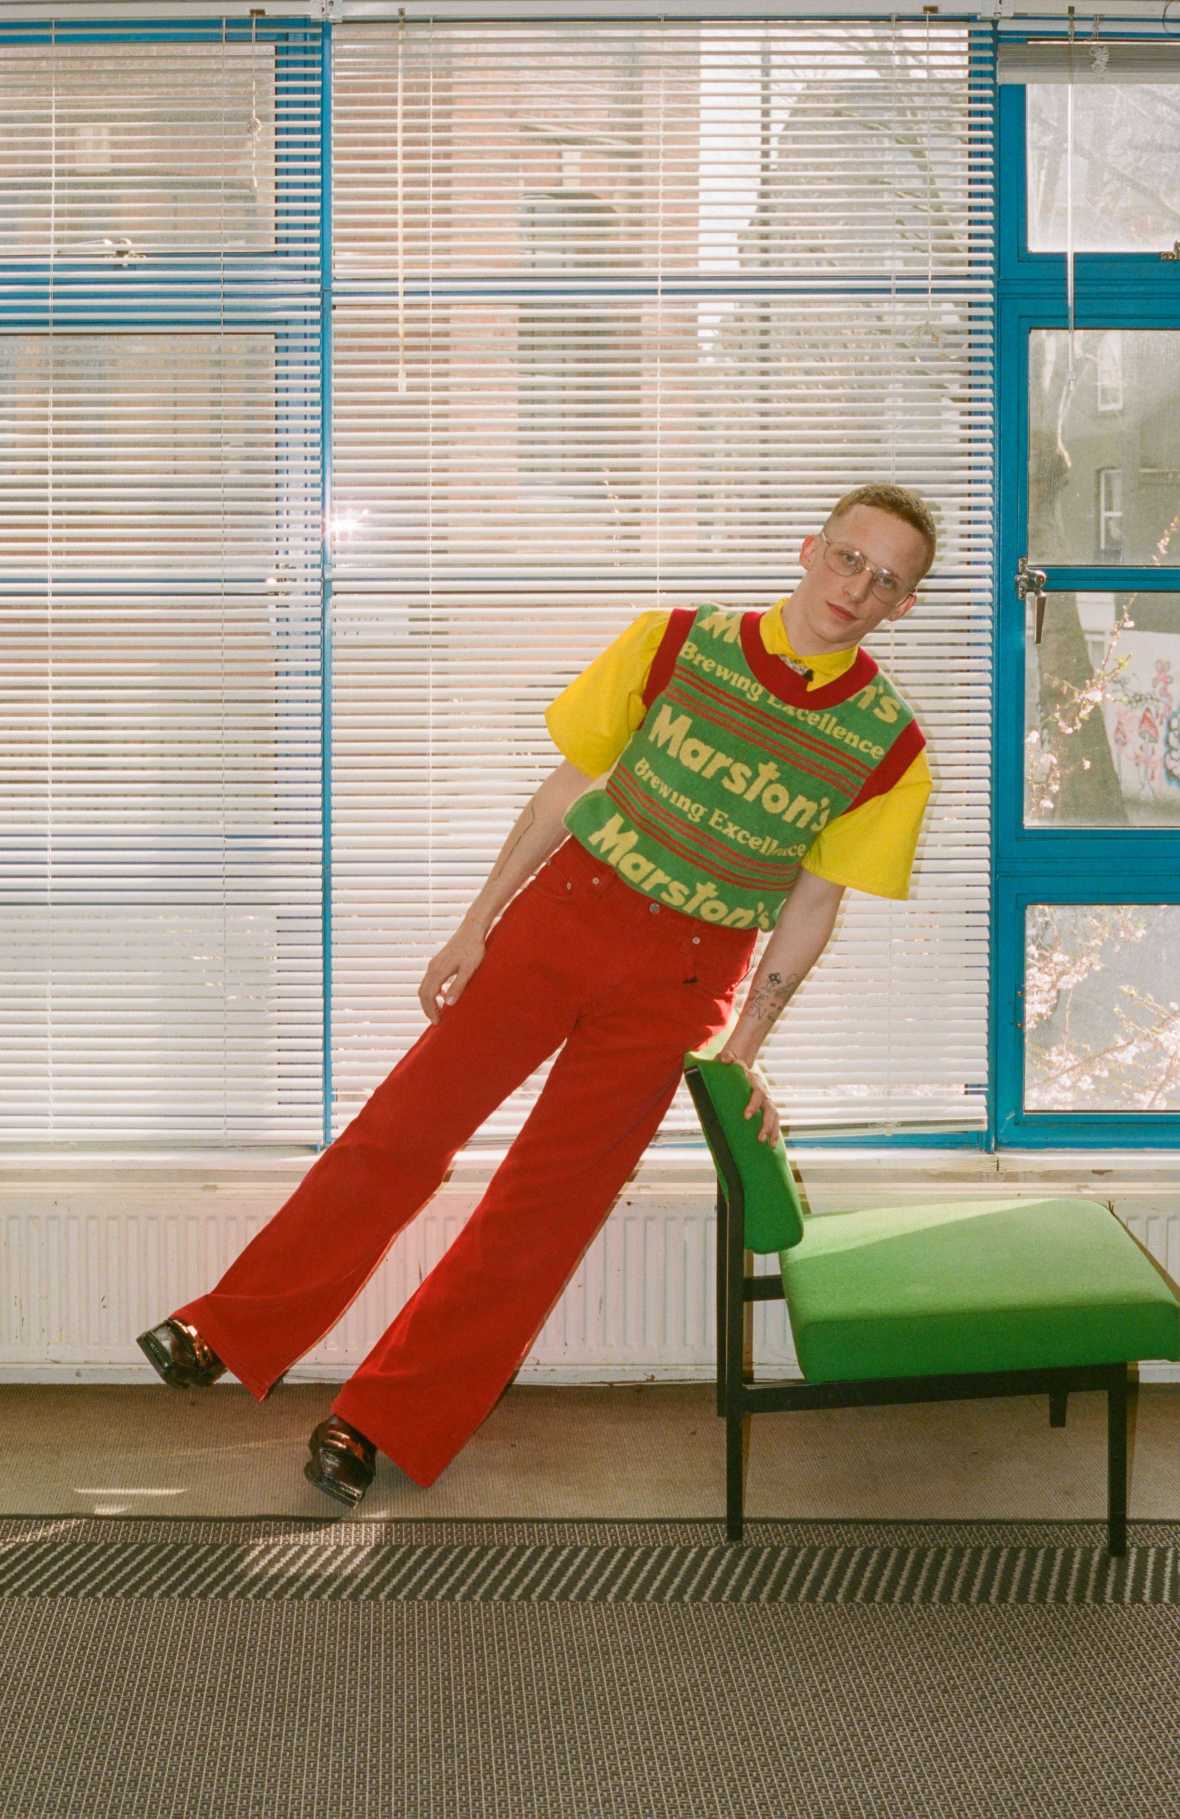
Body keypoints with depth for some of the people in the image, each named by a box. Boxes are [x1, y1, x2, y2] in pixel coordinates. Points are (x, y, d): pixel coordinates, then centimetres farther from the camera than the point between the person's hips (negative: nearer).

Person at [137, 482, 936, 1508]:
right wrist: (479, 922, 2)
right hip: (562, 911, 1)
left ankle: (383, 1422, 13)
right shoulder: (679, 644, -5)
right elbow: (571, 785, 2)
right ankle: (235, 1329, 16)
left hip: (680, 979, -1)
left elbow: (815, 902, 0)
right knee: (408, 1123, 1)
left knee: (546, 1197, 1)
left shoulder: (889, 746, -6)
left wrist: (744, 1053, -1)